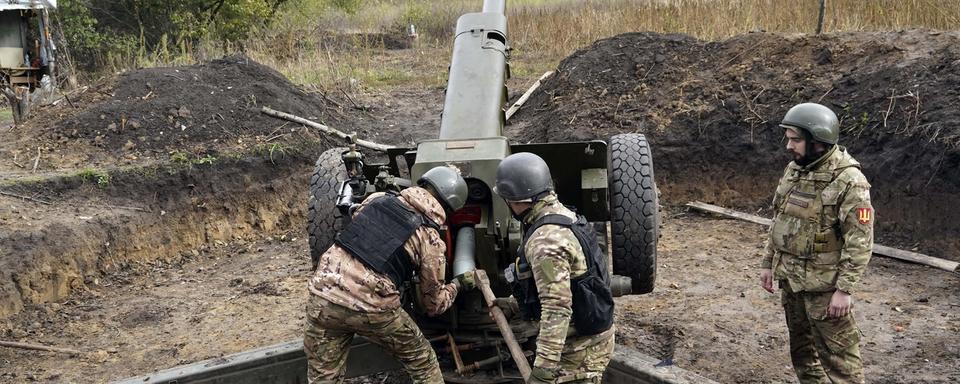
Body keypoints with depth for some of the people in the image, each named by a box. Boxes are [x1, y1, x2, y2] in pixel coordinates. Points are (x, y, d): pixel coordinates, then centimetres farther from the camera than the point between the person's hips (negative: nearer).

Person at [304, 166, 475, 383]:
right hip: (371, 308, -4)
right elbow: (434, 304, 12)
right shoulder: (430, 240, 3)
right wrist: (458, 285, 29)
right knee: (422, 361, 20)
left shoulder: (377, 198, 13)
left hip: (323, 293, 4)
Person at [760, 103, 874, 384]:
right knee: (802, 347, 19)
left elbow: (860, 242, -19)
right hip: (790, 278, 8)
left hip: (824, 284, -7)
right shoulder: (794, 170, 5)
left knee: (836, 351, 0)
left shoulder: (849, 182, -18)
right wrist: (768, 262, 14)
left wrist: (845, 289, -21)